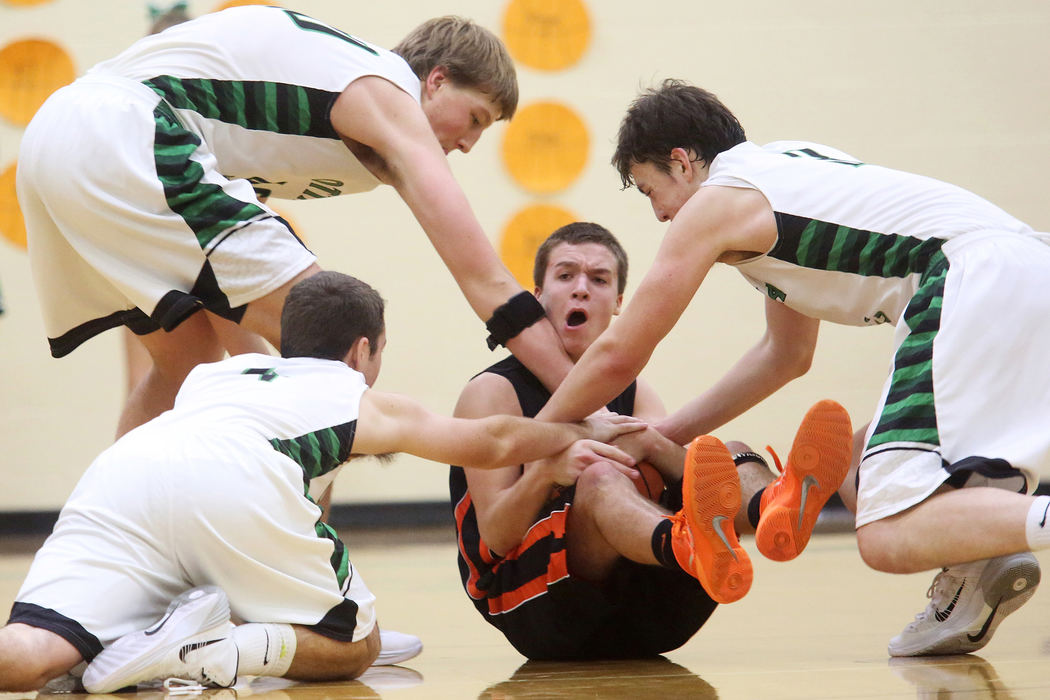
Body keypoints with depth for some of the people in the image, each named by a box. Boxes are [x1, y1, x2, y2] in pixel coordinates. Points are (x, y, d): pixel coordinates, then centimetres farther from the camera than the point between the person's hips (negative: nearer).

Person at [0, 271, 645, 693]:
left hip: (115, 474, 4)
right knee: (355, 646, 12)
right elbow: (495, 442, 45)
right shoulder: (370, 404, 33)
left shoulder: (214, 374, 42)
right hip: (235, 486, -4)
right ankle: (209, 650, -13)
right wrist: (582, 432, 63)